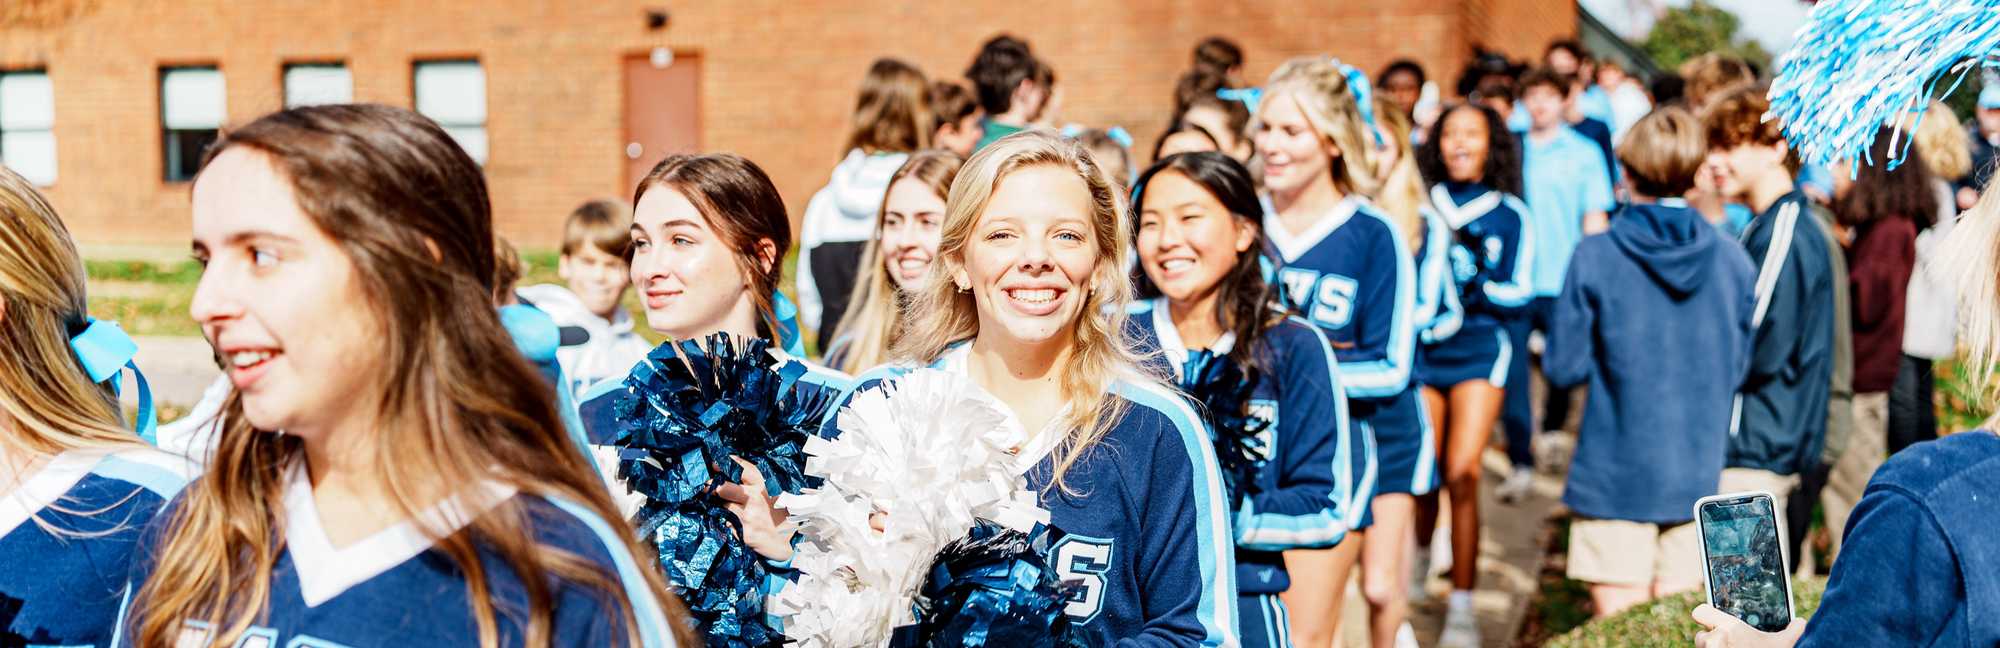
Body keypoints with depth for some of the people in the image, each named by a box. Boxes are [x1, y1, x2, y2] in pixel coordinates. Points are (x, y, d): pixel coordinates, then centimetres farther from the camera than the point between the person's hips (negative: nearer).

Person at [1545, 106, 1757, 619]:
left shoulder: (1596, 257, -10)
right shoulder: (1734, 262, -2)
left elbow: (1563, 366, -7)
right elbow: (1739, 367, 5)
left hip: (1616, 474, -3)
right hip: (1699, 475, 3)